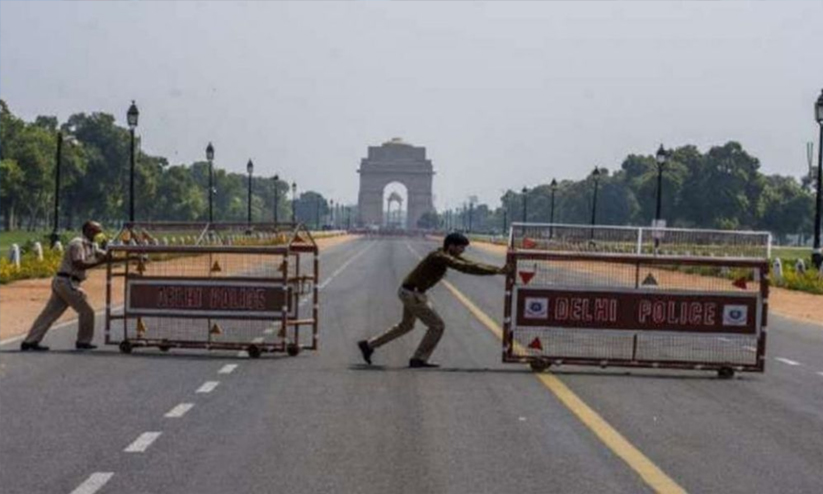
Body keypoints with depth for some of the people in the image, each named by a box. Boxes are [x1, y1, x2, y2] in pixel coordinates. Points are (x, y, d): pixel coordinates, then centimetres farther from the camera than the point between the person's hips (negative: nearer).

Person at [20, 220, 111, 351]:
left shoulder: (90, 246, 19)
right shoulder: (78, 244, -11)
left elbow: (105, 255, 20)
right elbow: (79, 264, -21)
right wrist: (100, 262, -21)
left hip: (61, 282, 9)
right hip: (67, 281, -9)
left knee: (50, 313, 7)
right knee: (86, 311, -2)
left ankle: (29, 342, 6)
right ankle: (83, 341, 9)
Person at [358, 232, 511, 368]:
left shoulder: (448, 255, 5)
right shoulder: (440, 257, -24)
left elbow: (470, 264, 5)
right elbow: (466, 268, -31)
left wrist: (498, 269, -2)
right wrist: (496, 271, -31)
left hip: (411, 292, 10)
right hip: (412, 293, -10)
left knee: (406, 325, 26)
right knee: (437, 325, -6)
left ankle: (369, 345, 32)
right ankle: (419, 359, 4)